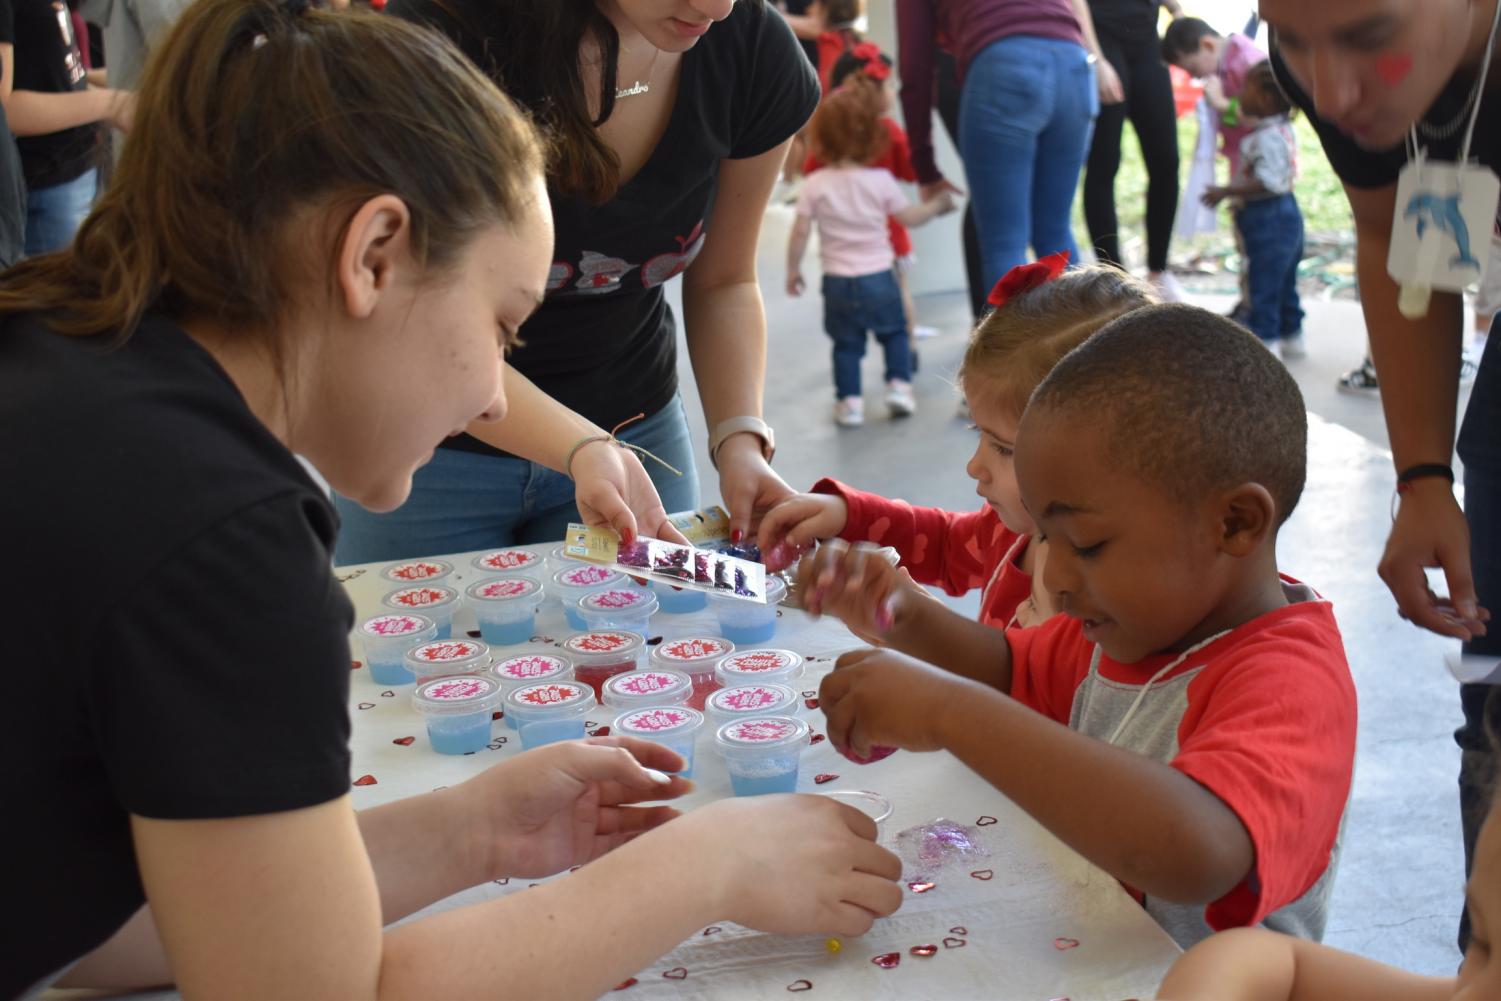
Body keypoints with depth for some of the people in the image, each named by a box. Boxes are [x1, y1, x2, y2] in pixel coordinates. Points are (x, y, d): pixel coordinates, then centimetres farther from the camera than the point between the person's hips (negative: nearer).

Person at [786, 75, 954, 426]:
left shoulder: (815, 185, -8)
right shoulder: (881, 180, -8)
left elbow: (800, 232, -7)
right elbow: (909, 217, 3)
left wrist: (793, 271, 6)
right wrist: (937, 205, 20)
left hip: (838, 282, 0)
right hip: (879, 278, 0)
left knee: (846, 343, 11)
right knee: (894, 332, 19)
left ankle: (850, 401, 8)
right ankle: (899, 385, 10)